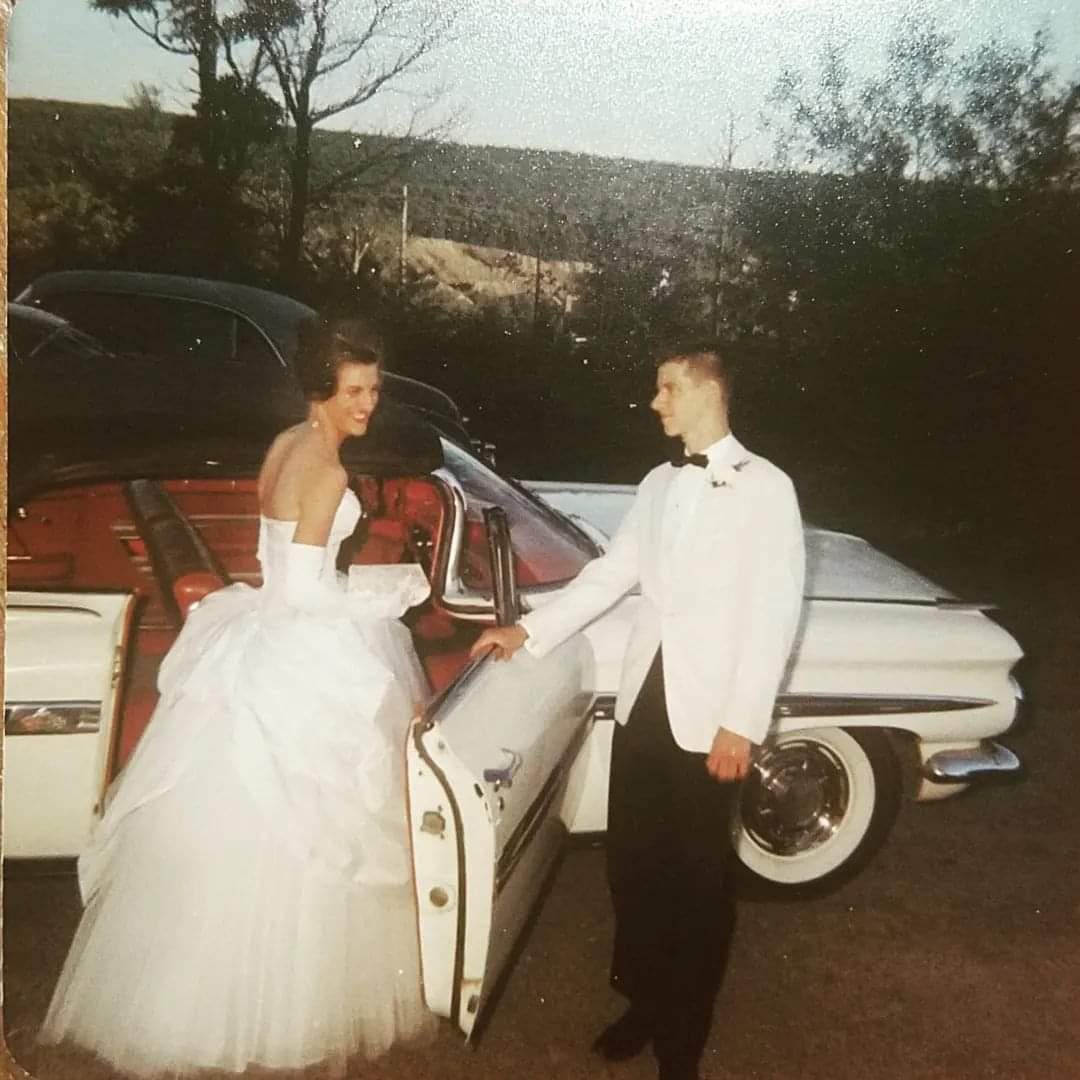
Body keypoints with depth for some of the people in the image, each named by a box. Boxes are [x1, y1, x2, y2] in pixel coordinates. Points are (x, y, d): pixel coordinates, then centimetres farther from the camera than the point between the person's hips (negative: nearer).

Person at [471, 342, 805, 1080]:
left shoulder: (765, 487, -6)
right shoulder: (658, 484, 13)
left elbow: (774, 611, -11)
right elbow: (611, 573, 16)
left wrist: (742, 723, -15)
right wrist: (529, 631, 9)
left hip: (707, 715, -5)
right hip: (643, 701, 6)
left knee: (701, 877, 9)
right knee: (632, 864, 13)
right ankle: (642, 1002, 35)